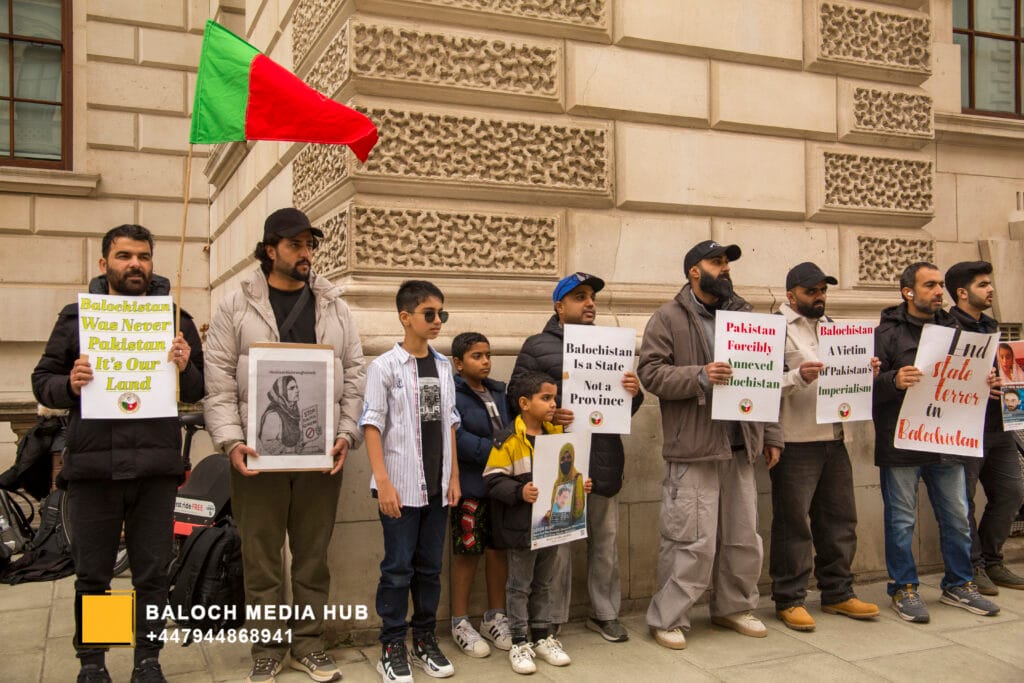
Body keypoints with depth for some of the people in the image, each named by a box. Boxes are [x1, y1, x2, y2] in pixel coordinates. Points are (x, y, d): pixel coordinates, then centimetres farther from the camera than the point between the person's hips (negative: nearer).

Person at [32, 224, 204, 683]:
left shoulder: (176, 317, 8)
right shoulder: (76, 316, 8)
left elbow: (199, 391, 8)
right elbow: (42, 381, 8)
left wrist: (184, 369, -13)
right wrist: (69, 384, -12)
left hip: (156, 467, 0)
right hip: (92, 465, 0)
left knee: (152, 573, 9)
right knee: (92, 575, 11)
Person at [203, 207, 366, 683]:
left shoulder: (334, 307, 10)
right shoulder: (237, 306, 2)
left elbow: (354, 376, 8)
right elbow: (219, 382, -2)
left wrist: (346, 433, -3)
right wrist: (231, 441, -12)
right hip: (258, 452, -2)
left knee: (313, 551, 10)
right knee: (261, 552, 7)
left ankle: (308, 642, 24)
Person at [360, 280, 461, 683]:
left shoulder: (443, 366, 9)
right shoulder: (385, 366, -7)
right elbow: (372, 425, -9)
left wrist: (454, 477, 10)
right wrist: (383, 482, -15)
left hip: (437, 484, 5)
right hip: (401, 484, -5)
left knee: (430, 566, 12)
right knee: (398, 567, 1)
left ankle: (424, 639, 25)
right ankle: (392, 647, 13)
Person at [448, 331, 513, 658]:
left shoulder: (498, 392, 12)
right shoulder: (451, 395, -11)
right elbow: (457, 439, -20)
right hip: (470, 486, -6)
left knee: (499, 548, 13)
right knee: (467, 552, 3)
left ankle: (495, 616, 28)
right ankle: (460, 622, 18)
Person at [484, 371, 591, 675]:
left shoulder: (557, 435, 6)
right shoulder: (508, 441, -15)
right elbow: (495, 481, -17)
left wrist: (580, 484, -1)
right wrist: (520, 492, -30)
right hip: (522, 527, -6)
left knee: (545, 584, 18)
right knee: (520, 586, 7)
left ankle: (542, 636, 31)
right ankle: (520, 642, 19)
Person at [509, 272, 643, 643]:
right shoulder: (538, 346, 2)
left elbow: (626, 409, 19)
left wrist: (634, 392, -3)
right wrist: (548, 413, -22)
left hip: (604, 460, 5)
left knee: (605, 540, 13)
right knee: (557, 542, 3)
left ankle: (605, 613, 29)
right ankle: (551, 621, 17)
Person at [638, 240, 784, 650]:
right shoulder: (669, 318, -2)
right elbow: (650, 371, -10)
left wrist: (771, 435, 14)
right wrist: (699, 376, -23)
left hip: (740, 446, 6)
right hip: (693, 448, -6)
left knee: (744, 536, 15)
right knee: (692, 541, -4)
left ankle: (733, 607, 33)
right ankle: (667, 618, 10)